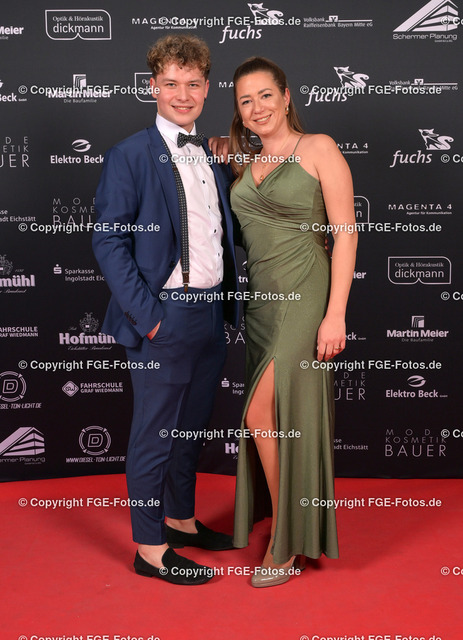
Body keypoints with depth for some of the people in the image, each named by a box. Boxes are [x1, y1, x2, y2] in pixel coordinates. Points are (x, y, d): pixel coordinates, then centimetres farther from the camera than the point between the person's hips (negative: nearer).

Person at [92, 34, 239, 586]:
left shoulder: (214, 156, 13)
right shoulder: (130, 156, -7)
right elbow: (109, 241, -12)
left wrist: (228, 300, 9)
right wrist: (145, 314, -16)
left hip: (211, 311, 7)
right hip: (163, 316, -7)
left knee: (191, 427, 18)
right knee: (154, 433, 3)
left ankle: (181, 521, 36)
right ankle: (149, 547, 18)